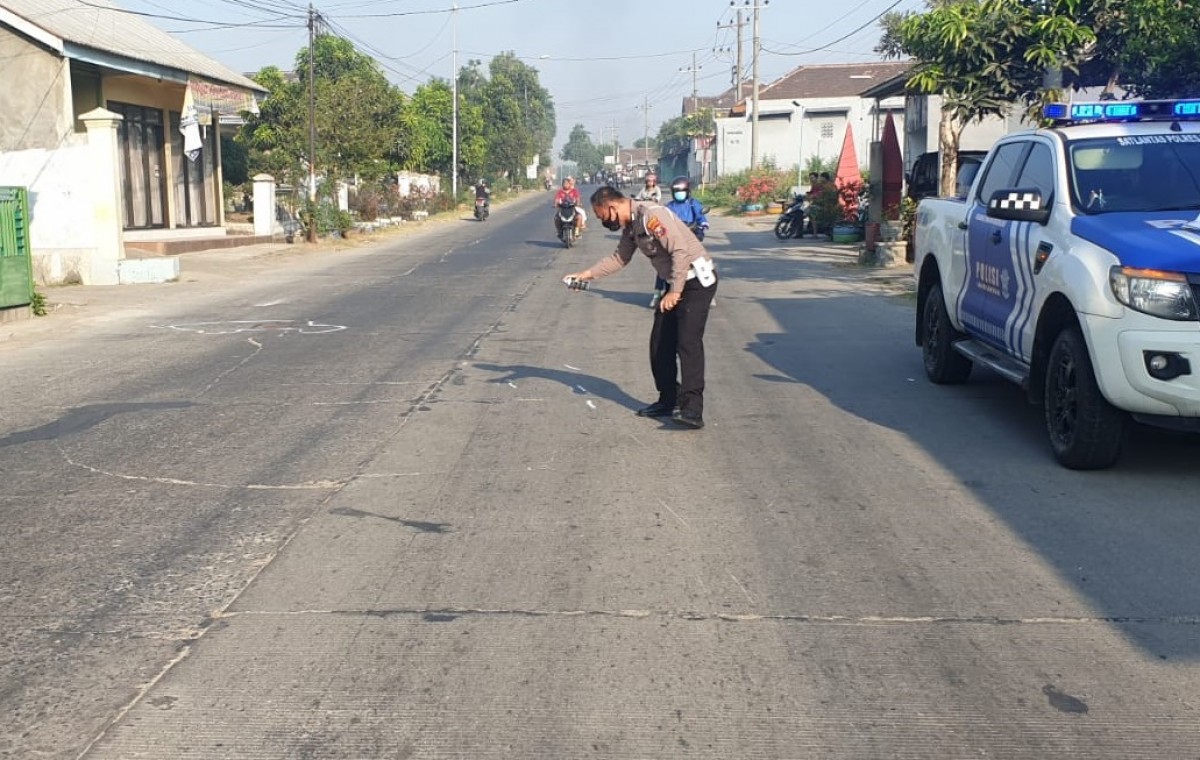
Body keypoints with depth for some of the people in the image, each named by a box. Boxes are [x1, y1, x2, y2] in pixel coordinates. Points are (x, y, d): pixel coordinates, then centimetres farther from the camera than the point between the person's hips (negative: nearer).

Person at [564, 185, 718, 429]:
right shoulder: (631, 225, 8)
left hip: (697, 279, -10)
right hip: (677, 283, 10)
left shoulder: (651, 216, -22)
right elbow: (619, 258, 21)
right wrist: (587, 274, 15)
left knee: (688, 341, -19)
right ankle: (668, 400, 19)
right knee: (660, 343, 10)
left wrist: (675, 292, -25)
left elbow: (681, 251, -26)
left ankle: (692, 410, -24)